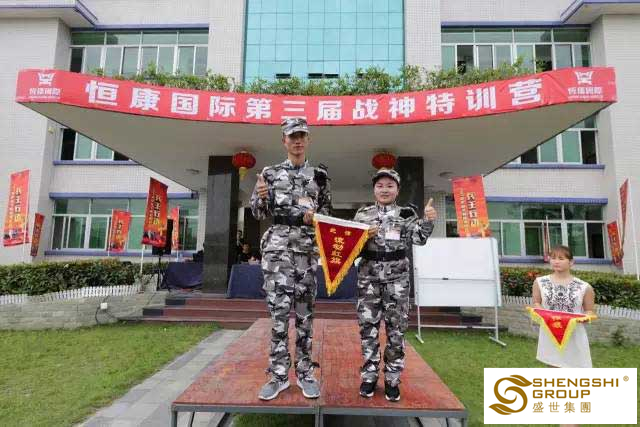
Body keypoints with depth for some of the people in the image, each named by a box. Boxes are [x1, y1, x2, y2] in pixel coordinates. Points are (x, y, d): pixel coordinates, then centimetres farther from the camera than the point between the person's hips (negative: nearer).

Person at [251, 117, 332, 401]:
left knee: (305, 309, 6)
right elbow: (258, 213, 9)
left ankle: (305, 373, 19)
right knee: (279, 309, -2)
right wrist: (260, 197, -13)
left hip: (308, 246, 1)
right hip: (277, 245, -1)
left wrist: (316, 217, -8)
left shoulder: (319, 175, 10)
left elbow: (327, 210, 14)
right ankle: (279, 375, 11)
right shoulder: (270, 173, 9)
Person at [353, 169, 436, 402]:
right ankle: (369, 376, 20)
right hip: (368, 277, 1)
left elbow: (419, 238, -11)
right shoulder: (363, 214, 6)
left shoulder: (406, 214, 2)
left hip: (397, 279, -1)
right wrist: (365, 237, -13)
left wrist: (427, 221, -29)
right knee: (368, 326, 5)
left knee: (396, 328, 5)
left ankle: (392, 379, 20)